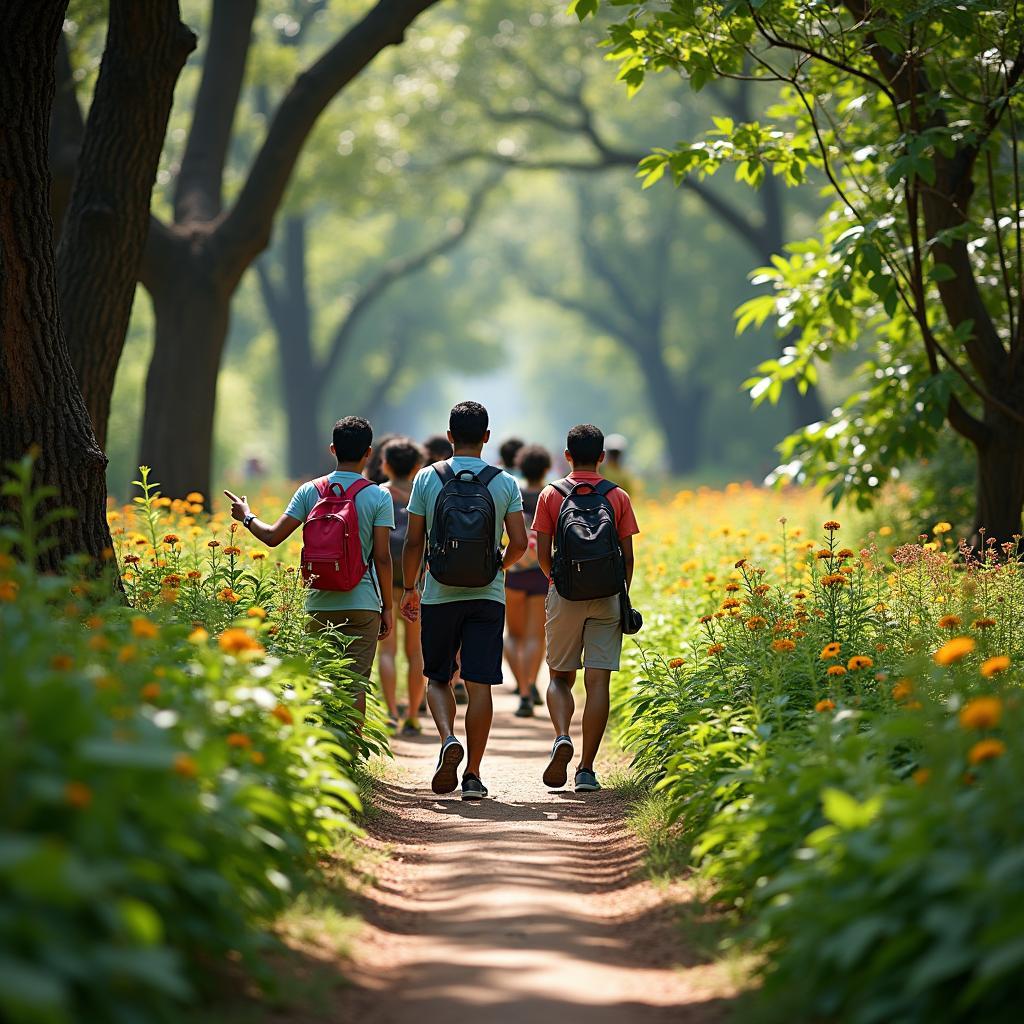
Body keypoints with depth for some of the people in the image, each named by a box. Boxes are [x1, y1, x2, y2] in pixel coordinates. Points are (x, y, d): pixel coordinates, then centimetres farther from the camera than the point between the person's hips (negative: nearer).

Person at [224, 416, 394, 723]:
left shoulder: (310, 491, 2)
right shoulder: (379, 497, -4)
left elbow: (273, 536, 0)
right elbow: (382, 557, -6)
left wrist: (247, 517, 20)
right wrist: (388, 607, 2)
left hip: (319, 603, 2)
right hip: (362, 605, -2)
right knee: (355, 683, 0)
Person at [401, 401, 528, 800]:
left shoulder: (428, 478, -2)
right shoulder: (505, 483, -1)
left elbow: (413, 541, 0)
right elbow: (519, 543, -4)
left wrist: (408, 588, 12)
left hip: (439, 597, 0)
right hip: (488, 597, 0)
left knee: (437, 679, 13)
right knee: (479, 684, 2)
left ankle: (448, 741, -13)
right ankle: (473, 775, 1)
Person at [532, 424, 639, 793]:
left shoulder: (551, 495, 1)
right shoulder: (618, 497, 3)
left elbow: (542, 553, -2)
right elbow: (627, 556, 0)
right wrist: (623, 597, 12)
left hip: (564, 596, 0)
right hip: (606, 597, 0)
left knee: (560, 677, 14)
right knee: (598, 682, 0)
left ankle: (562, 737, -13)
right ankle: (586, 770, -2)